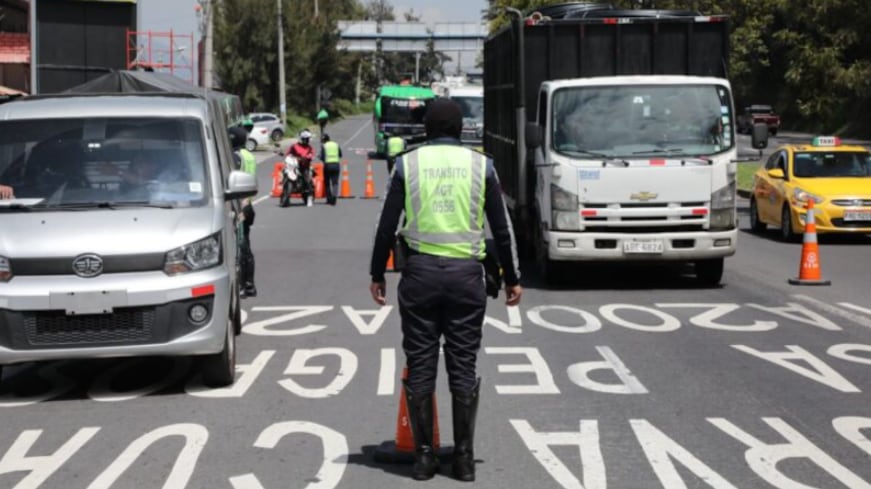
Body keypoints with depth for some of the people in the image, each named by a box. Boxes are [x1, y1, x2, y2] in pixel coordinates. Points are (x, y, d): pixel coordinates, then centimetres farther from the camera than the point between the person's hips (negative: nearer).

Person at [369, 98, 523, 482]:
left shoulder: (407, 164, 3)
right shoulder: (481, 165, 5)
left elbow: (387, 225, 2)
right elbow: (501, 227, 6)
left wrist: (377, 274, 12)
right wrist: (512, 278, 15)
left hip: (420, 270, 0)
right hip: (466, 272, 0)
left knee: (420, 365, 6)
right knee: (463, 366, 5)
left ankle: (424, 455, 8)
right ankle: (464, 457, 7)